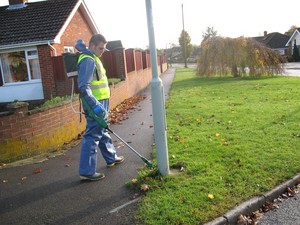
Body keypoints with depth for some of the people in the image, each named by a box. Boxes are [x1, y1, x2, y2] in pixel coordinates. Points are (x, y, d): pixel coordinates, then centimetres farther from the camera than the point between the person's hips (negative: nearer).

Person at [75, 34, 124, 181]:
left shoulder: (93, 58, 14)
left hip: (101, 103, 11)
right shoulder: (88, 60, -17)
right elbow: (83, 87, -25)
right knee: (92, 136, -7)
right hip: (95, 105, -11)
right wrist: (94, 105, -32)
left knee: (103, 132, 22)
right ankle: (87, 171, 0)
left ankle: (111, 158, 39)